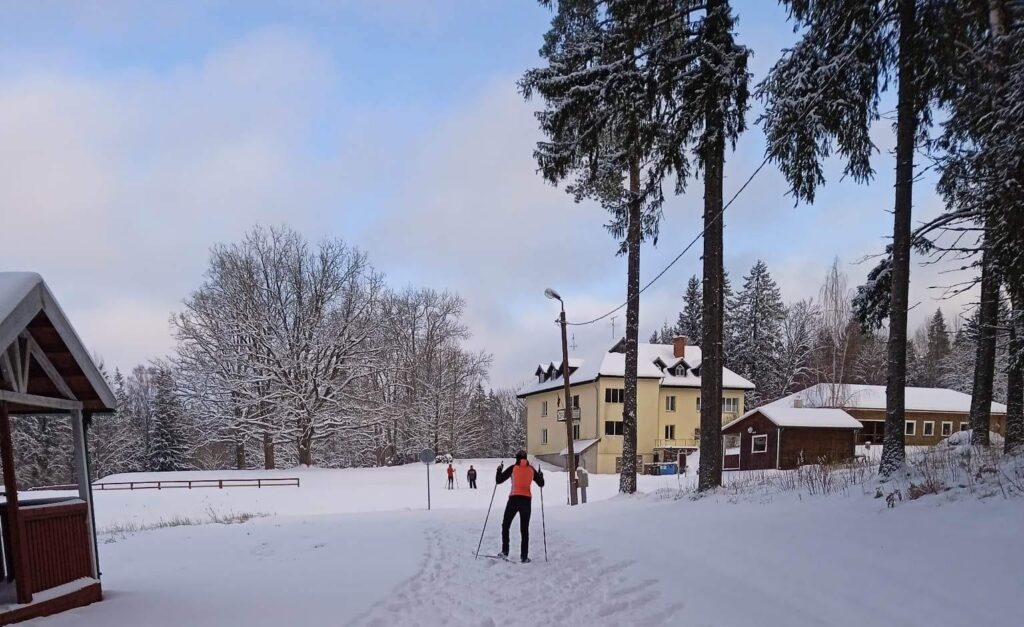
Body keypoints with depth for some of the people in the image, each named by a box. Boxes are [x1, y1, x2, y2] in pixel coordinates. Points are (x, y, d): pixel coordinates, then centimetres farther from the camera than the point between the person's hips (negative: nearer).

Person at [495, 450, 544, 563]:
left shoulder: (513, 468, 0)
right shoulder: (531, 469, 7)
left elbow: (498, 480, 1)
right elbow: (541, 484, 15)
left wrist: (499, 470, 18)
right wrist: (540, 475, 32)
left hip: (514, 499, -2)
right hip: (527, 500, 2)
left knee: (505, 526, 13)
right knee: (524, 529, 8)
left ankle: (505, 551, 4)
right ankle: (524, 556, 3)